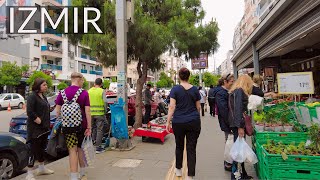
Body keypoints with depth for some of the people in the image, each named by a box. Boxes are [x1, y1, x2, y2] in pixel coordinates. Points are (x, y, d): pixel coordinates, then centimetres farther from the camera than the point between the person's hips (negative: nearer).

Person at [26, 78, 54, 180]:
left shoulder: (43, 97, 13)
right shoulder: (32, 97, -13)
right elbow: (29, 112, -21)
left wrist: (47, 124, 11)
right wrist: (38, 121, -19)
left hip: (44, 128, 9)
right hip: (35, 128, -9)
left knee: (42, 148, 19)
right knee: (34, 150, -3)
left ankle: (42, 168, 34)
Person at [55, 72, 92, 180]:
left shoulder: (62, 93, 1)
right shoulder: (84, 93, -6)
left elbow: (58, 111, 2)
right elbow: (87, 111, -10)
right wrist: (89, 127, -7)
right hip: (81, 125, 0)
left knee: (72, 150, 3)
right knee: (81, 148, 15)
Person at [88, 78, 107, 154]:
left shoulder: (89, 91, 6)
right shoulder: (102, 91, -6)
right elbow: (105, 102, -9)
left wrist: (88, 111, 17)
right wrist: (105, 111, 5)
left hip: (91, 113, 4)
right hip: (99, 113, -4)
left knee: (93, 129, 19)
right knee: (99, 130, 2)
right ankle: (98, 147, 4)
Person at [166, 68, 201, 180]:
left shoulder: (175, 89, -5)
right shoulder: (195, 89, 3)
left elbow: (172, 106, -10)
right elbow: (198, 107, 9)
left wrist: (168, 121, -6)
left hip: (178, 122, -1)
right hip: (194, 122, 1)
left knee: (179, 146, 18)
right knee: (191, 148, 5)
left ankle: (178, 169, 33)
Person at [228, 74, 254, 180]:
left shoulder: (235, 91, 19)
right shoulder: (239, 91, -11)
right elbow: (238, 109, -19)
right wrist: (240, 126, -21)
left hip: (236, 124, 10)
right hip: (238, 124, -10)